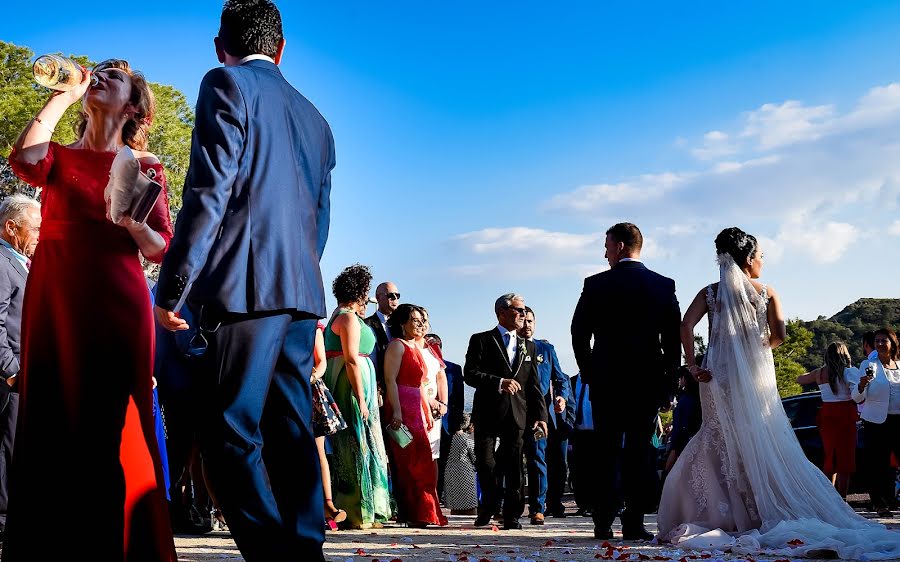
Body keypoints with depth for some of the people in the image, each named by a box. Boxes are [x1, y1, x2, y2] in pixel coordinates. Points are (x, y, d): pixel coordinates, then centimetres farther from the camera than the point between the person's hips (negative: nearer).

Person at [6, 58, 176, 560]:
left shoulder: (145, 166, 11)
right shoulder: (59, 157, 14)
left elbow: (162, 250, 5)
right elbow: (25, 161, -11)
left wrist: (130, 221, -15)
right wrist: (63, 96, 0)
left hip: (117, 305, -1)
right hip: (54, 303, 1)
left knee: (115, 431, -2)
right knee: (53, 426, 1)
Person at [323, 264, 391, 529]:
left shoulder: (339, 316, 19)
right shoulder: (349, 317, -12)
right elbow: (351, 360, -20)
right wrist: (361, 398, -22)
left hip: (344, 386, 10)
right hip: (352, 385, -10)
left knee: (347, 449, 11)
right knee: (357, 448, -7)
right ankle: (357, 514, -3)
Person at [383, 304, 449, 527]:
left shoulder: (430, 348, 21)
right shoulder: (397, 345, -2)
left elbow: (441, 377, 22)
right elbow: (390, 379, -10)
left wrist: (442, 403, 5)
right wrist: (396, 411, -19)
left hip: (431, 411, 7)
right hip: (407, 410, -7)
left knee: (428, 461, 6)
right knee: (412, 462, -9)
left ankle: (429, 512, 11)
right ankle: (415, 514, -6)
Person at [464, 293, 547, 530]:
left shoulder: (528, 346, 18)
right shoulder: (481, 340, 3)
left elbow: (534, 384, 14)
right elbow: (469, 374, -7)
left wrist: (540, 415, 4)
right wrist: (499, 382, -19)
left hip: (517, 415, 3)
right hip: (488, 413, -3)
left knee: (513, 468, 3)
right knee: (486, 464, -3)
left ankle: (511, 515, 10)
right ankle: (488, 508, 18)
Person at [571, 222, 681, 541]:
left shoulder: (596, 284, -2)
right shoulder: (664, 285, 3)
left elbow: (579, 334, -1)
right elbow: (674, 339, 1)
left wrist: (589, 374, 10)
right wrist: (669, 384, 6)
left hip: (606, 381, -1)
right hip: (648, 382, 1)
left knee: (606, 452, 6)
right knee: (639, 451, 4)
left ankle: (603, 524, 7)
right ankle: (634, 524, 0)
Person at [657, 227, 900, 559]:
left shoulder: (710, 293, 4)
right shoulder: (767, 292, 2)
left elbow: (686, 326, -10)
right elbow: (779, 334, -8)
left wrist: (692, 364, -7)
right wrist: (759, 346, 11)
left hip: (719, 375, 1)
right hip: (756, 376, -1)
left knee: (720, 442, 6)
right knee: (763, 443, 6)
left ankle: (721, 517, 3)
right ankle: (765, 514, 4)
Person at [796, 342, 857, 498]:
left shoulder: (819, 373, 5)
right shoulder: (848, 372, -8)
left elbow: (799, 379, 21)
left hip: (826, 415, 5)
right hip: (845, 415, -5)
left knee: (830, 457, 14)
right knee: (845, 458, 0)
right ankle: (841, 498, -2)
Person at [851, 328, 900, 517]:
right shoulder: (868, 365, 1)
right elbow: (857, 397, -4)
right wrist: (862, 385, -22)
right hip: (876, 422, -3)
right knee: (879, 464, -3)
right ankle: (880, 503, 4)